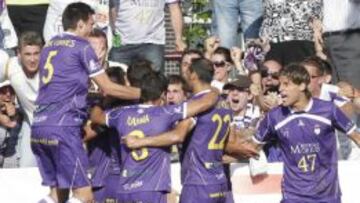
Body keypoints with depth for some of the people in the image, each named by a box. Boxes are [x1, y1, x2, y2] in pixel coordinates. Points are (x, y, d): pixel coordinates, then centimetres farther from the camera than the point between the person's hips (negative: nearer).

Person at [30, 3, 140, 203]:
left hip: (39, 126, 8)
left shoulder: (49, 46, 19)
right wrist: (143, 93, 13)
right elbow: (109, 88, 2)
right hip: (63, 126, -8)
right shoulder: (82, 46, -1)